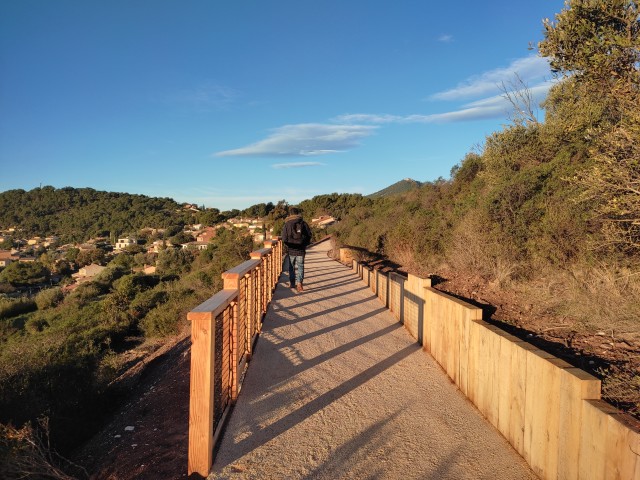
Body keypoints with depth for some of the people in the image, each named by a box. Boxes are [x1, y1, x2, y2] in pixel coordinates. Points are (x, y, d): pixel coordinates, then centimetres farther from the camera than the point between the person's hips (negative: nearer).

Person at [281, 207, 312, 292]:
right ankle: (299, 283, -10)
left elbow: (284, 239, -7)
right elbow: (309, 235, 1)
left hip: (291, 250, 0)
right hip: (301, 250, 0)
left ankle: (292, 283, 23)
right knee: (300, 267, 6)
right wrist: (305, 245, 14)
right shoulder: (303, 223, -2)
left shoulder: (287, 224, -5)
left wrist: (288, 245, 11)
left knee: (291, 267, 15)